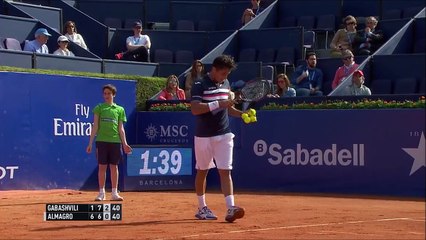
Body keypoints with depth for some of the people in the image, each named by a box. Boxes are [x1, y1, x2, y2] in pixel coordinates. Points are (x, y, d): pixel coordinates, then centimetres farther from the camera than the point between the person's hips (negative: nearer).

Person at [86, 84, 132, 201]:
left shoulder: (120, 109, 10)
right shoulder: (99, 108, 6)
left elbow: (121, 129, 11)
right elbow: (95, 127, 4)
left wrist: (125, 143, 3)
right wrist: (90, 143, -2)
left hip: (115, 141, 1)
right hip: (102, 141, -1)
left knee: (114, 167, 3)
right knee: (102, 166, 0)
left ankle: (114, 193, 7)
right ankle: (101, 193, 6)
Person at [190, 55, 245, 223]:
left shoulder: (226, 84, 10)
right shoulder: (200, 85, -10)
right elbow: (195, 109, -22)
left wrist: (241, 114, 5)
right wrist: (218, 104, -28)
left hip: (224, 135, 4)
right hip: (204, 136, -4)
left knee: (225, 170, -6)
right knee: (202, 171, 10)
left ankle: (231, 208, -16)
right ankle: (202, 208, 22)